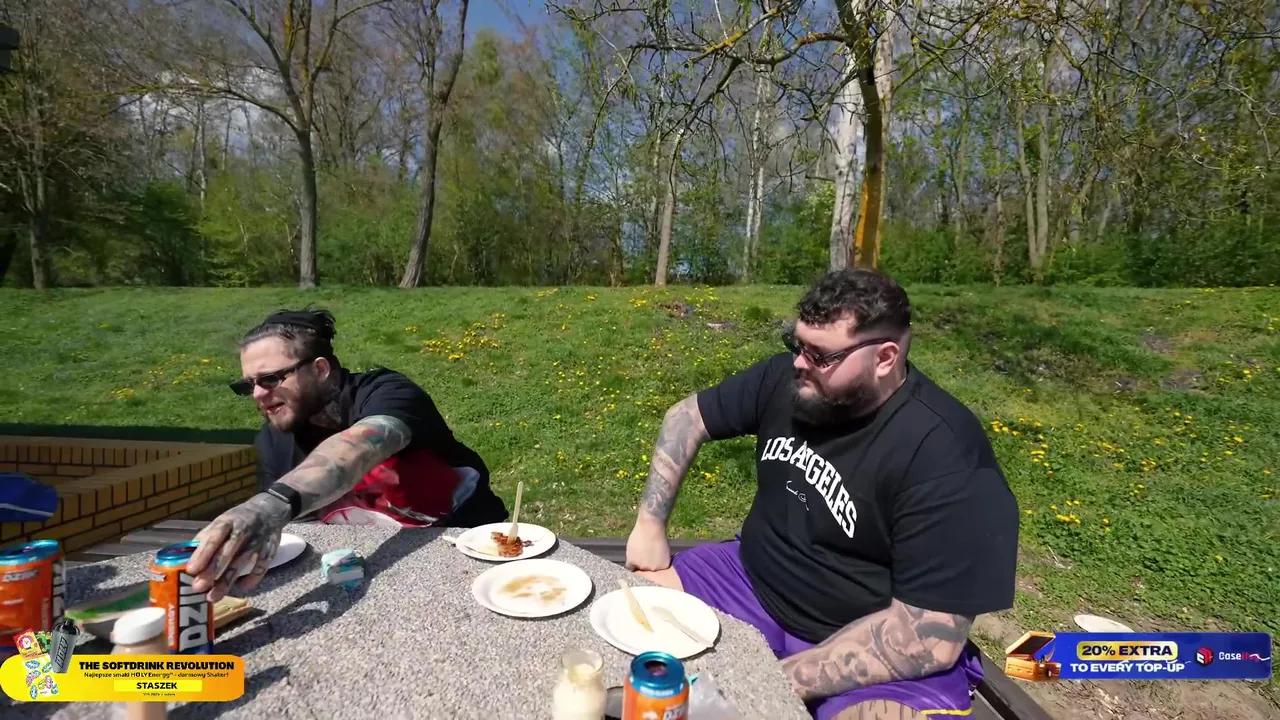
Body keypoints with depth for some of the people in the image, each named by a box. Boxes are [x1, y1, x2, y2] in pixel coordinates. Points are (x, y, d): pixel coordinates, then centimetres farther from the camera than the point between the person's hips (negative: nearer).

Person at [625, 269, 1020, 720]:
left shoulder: (947, 458, -25)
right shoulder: (787, 378, -8)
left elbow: (930, 634, -25)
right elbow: (687, 416, 4)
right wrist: (650, 525, -3)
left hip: (875, 653, -4)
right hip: (753, 584, 5)